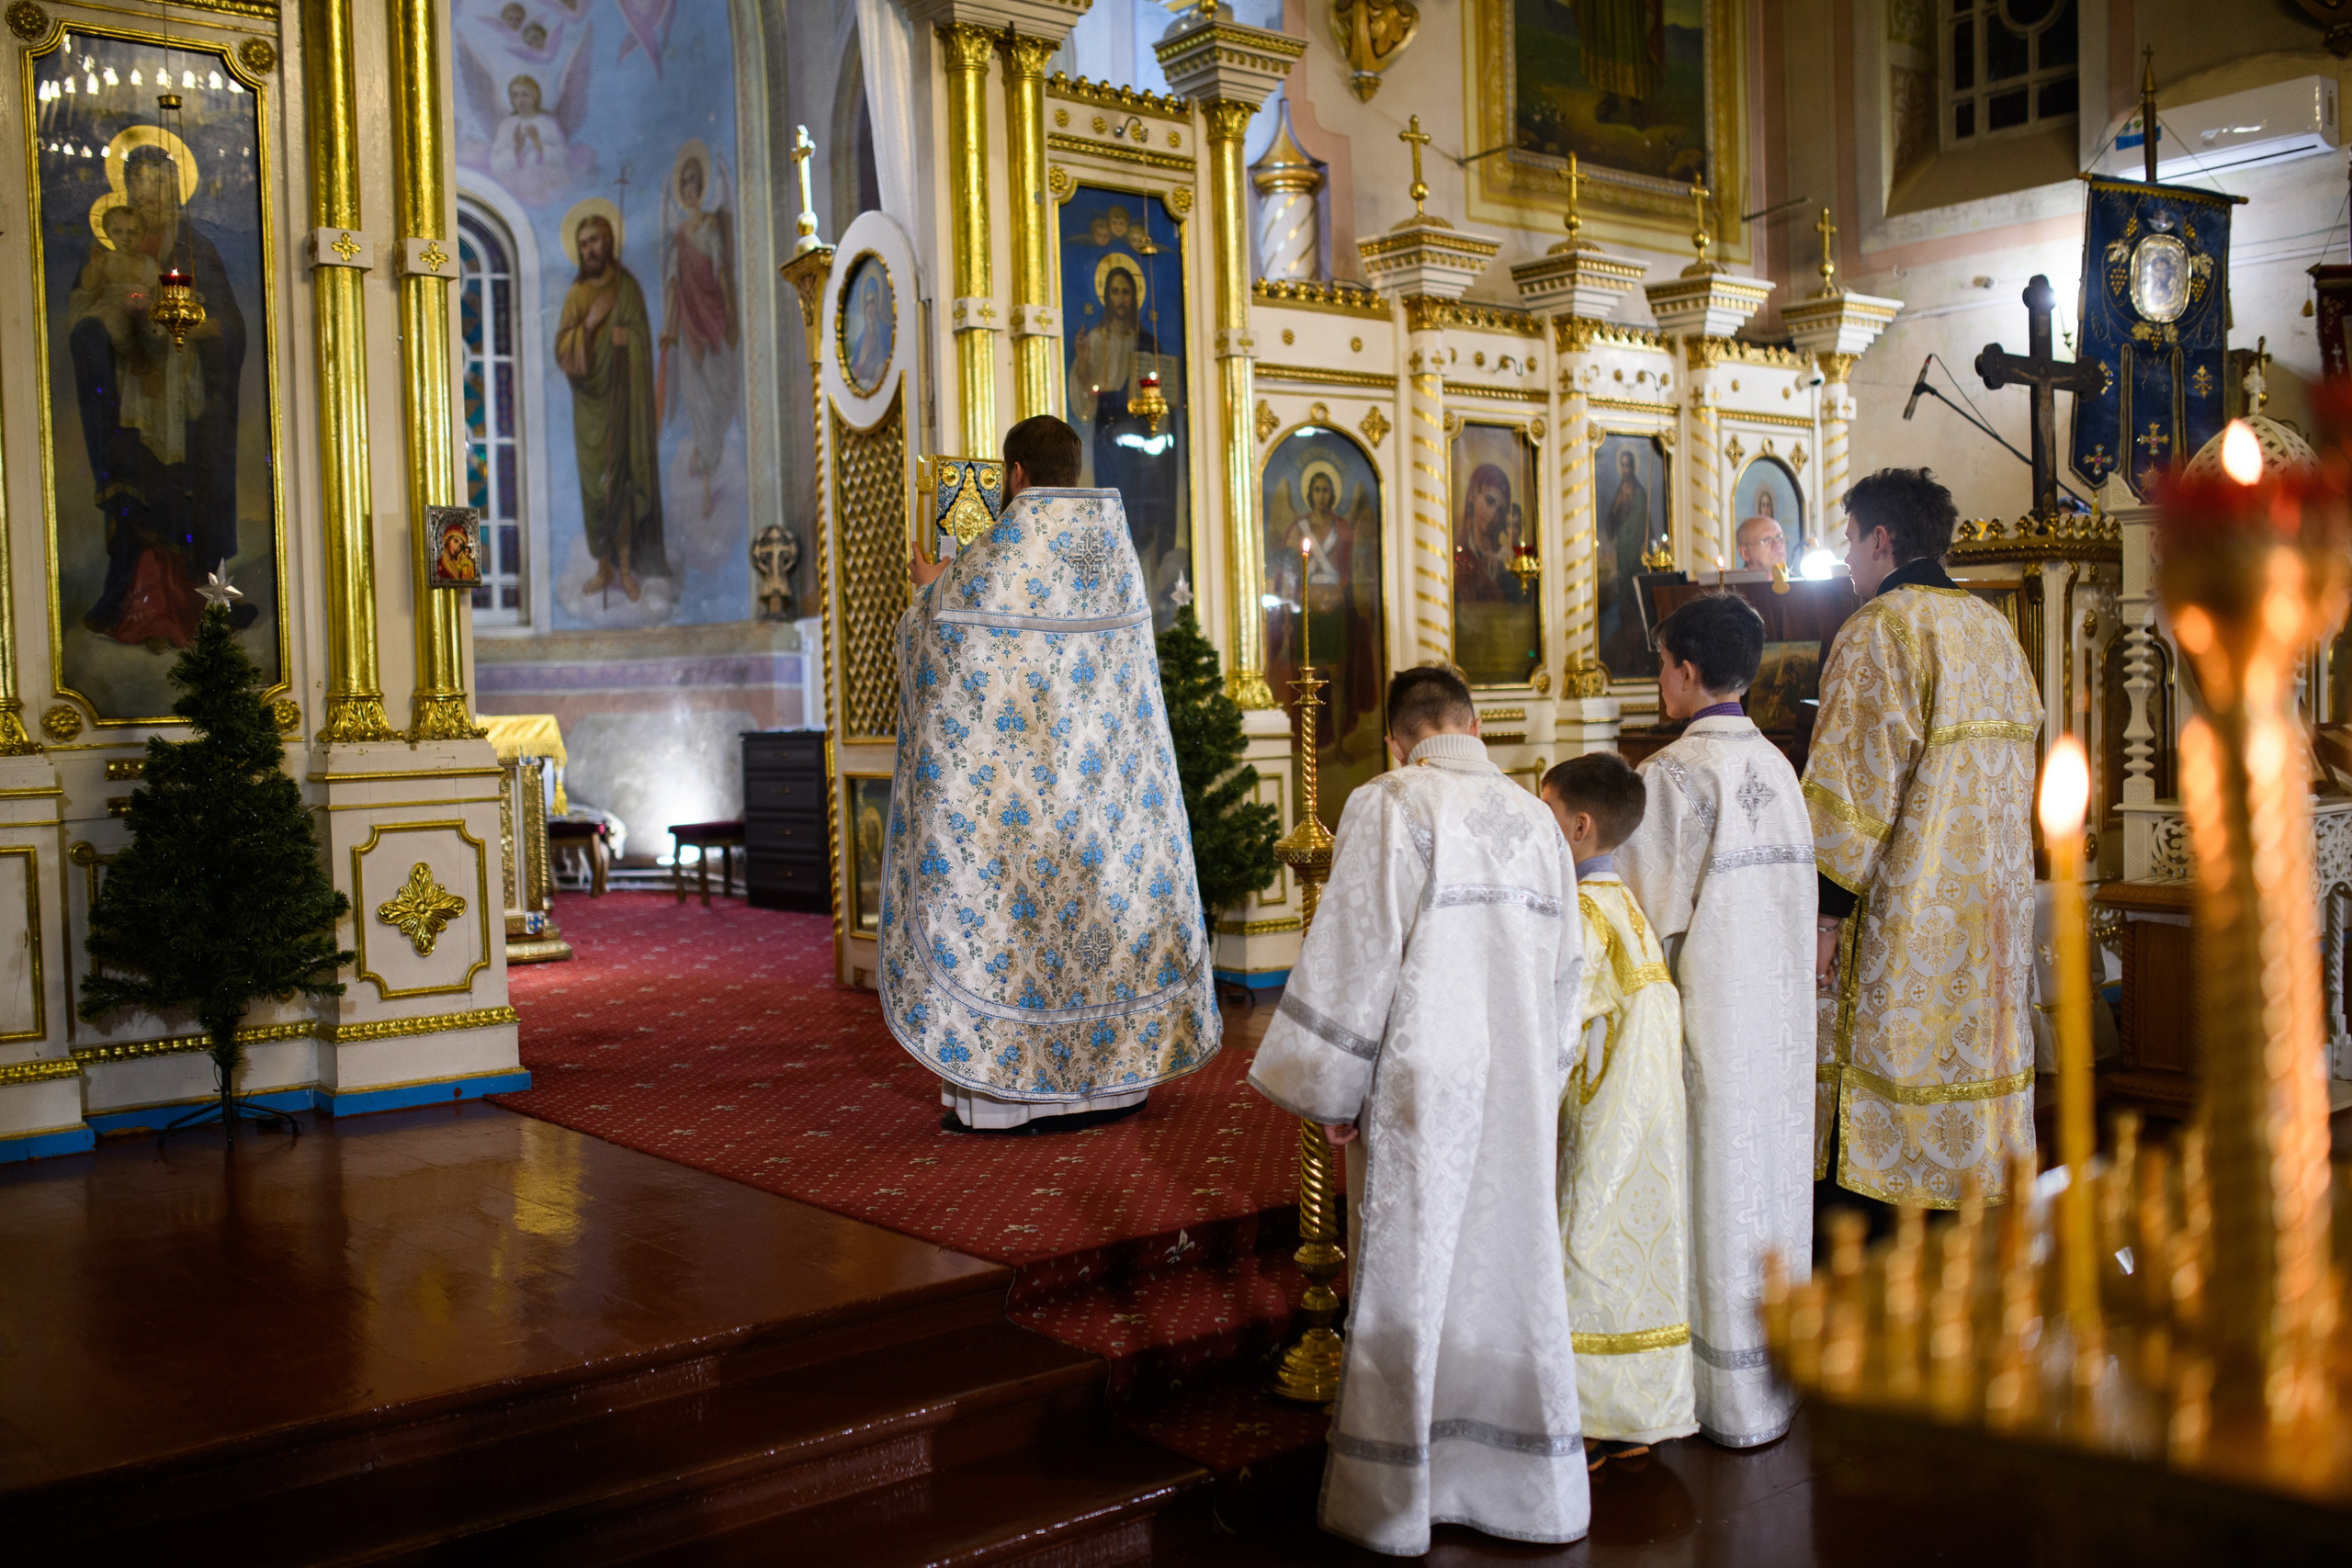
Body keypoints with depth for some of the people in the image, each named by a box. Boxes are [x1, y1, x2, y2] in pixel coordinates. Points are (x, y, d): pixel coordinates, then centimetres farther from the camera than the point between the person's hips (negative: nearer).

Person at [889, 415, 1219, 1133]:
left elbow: (938, 639, -3)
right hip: (1101, 766, 6)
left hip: (1017, 768, -6)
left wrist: (929, 587, 19)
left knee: (1007, 900, 0)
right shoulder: (1114, 544, 6)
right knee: (1105, 875, 11)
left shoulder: (998, 554, -13)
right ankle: (1115, 1072, 18)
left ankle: (1005, 1089, 4)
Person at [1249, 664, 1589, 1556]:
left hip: (1422, 1087, -5)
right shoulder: (1537, 820, 9)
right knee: (1508, 1274, 13)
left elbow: (1355, 953, -13)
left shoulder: (1388, 808, -10)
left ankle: (1391, 1503, 14)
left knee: (1407, 1282, 3)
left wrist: (1328, 1088, -5)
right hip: (1519, 1091, 6)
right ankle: (1531, 1489, 23)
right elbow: (1565, 969, 14)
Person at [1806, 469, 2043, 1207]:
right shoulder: (1997, 629, 15)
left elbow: (1856, 779, -18)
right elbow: (2018, 773, 20)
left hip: (1907, 911, -8)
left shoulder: (1879, 628, -11)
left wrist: (1828, 903, -17)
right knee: (1977, 1047, 13)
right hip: (1992, 907, 8)